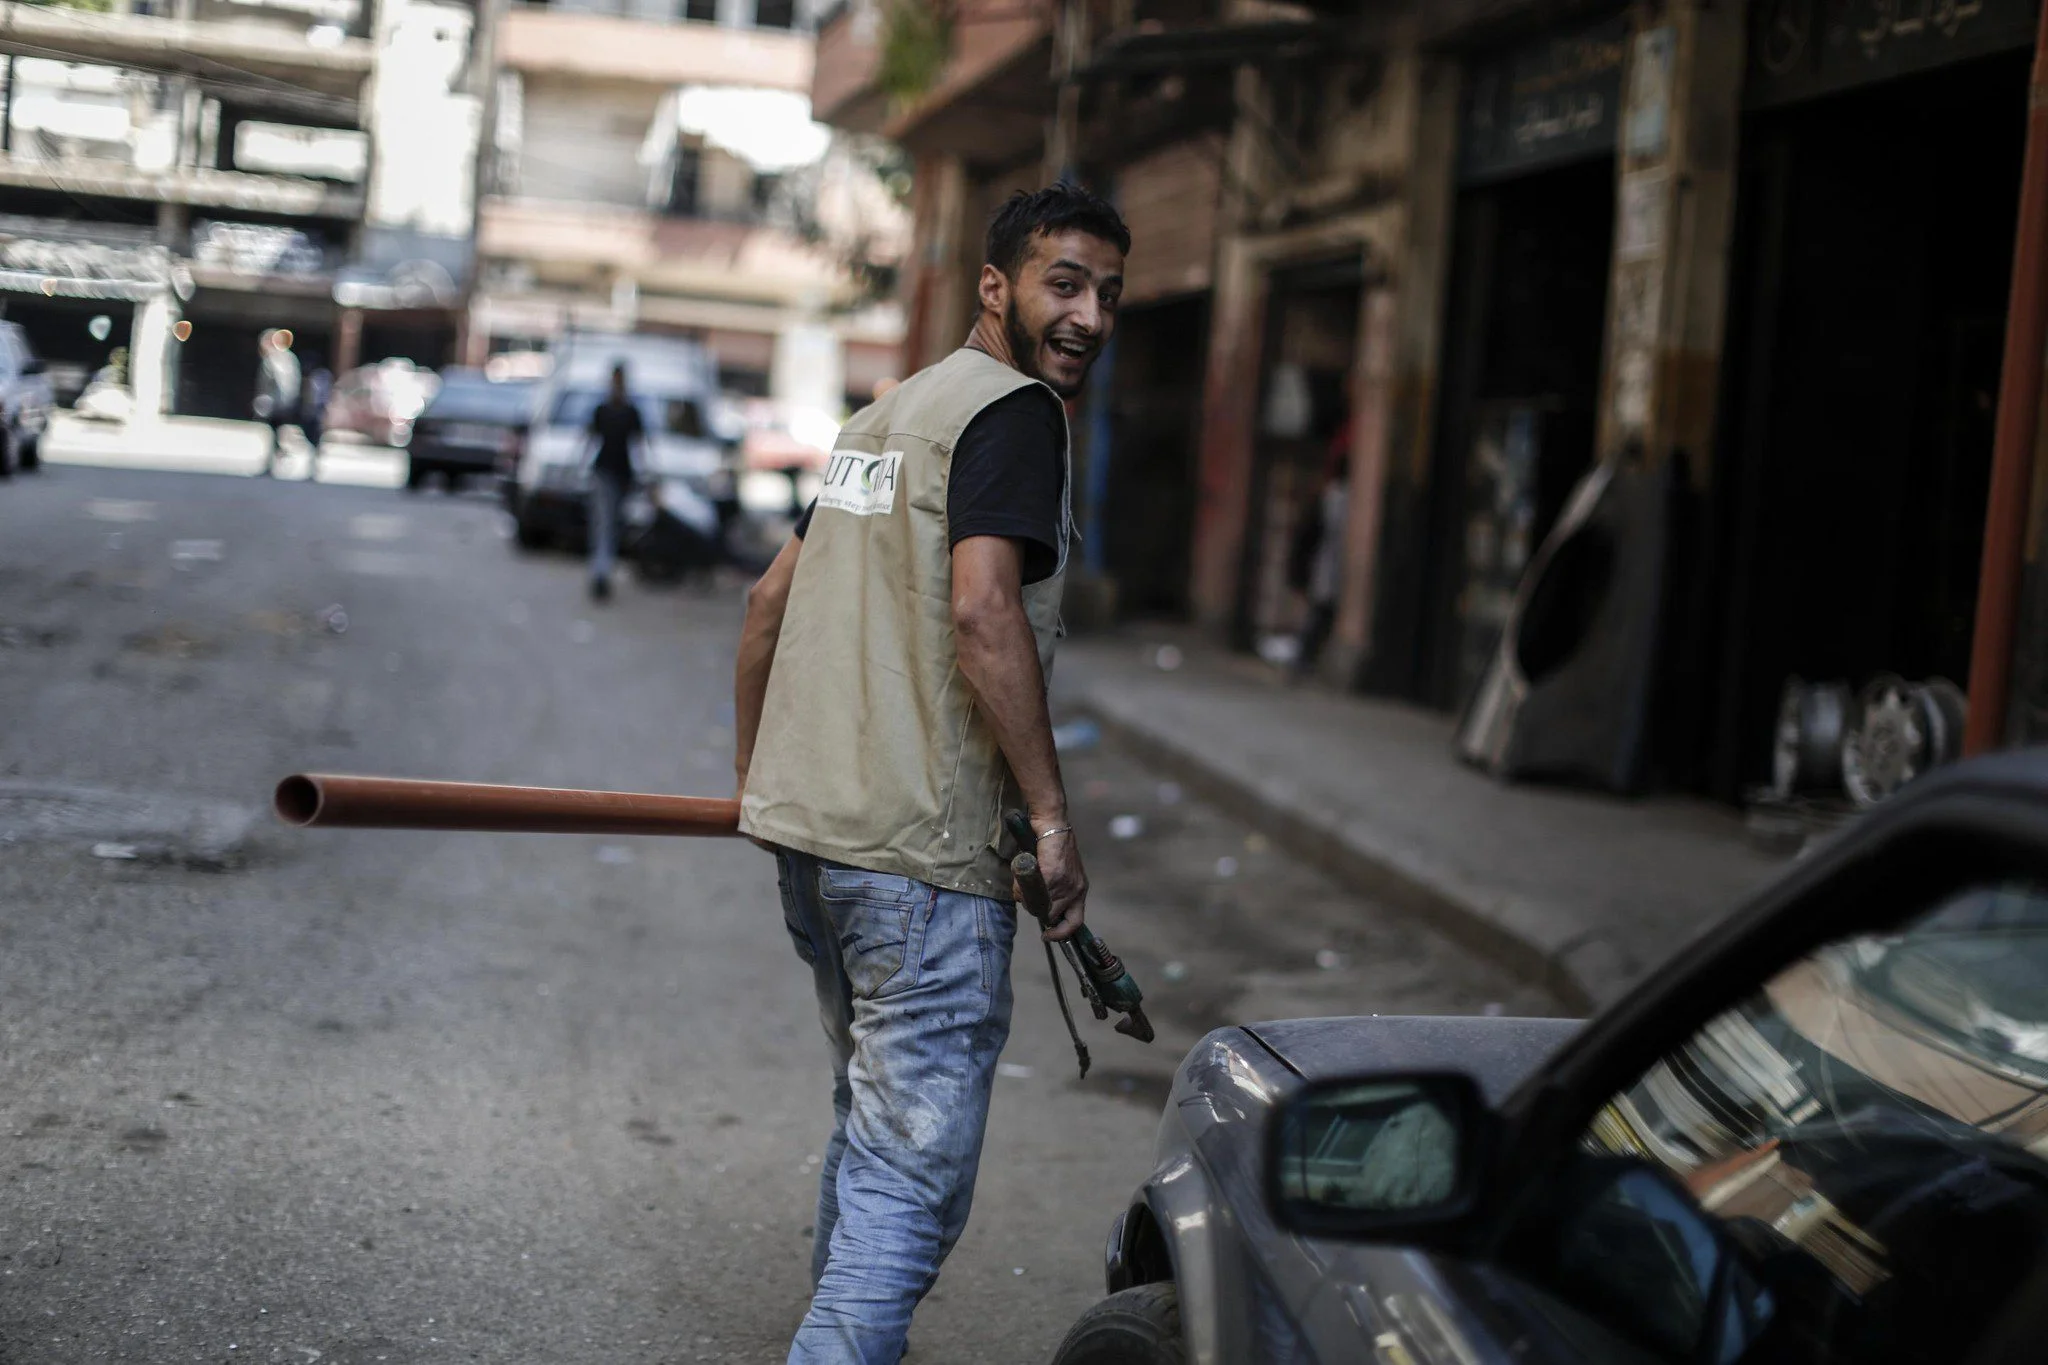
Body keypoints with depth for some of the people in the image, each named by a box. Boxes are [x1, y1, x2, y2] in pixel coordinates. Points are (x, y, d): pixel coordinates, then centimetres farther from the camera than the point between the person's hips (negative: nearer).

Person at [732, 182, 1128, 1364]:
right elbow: (983, 609, -23)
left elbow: (772, 598, 24)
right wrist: (1051, 812, -18)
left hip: (807, 833, 10)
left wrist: (757, 774, 32)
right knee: (914, 1178, -7)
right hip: (925, 860, -10)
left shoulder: (886, 414, 20)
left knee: (872, 1126, 24)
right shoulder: (1014, 411, -9)